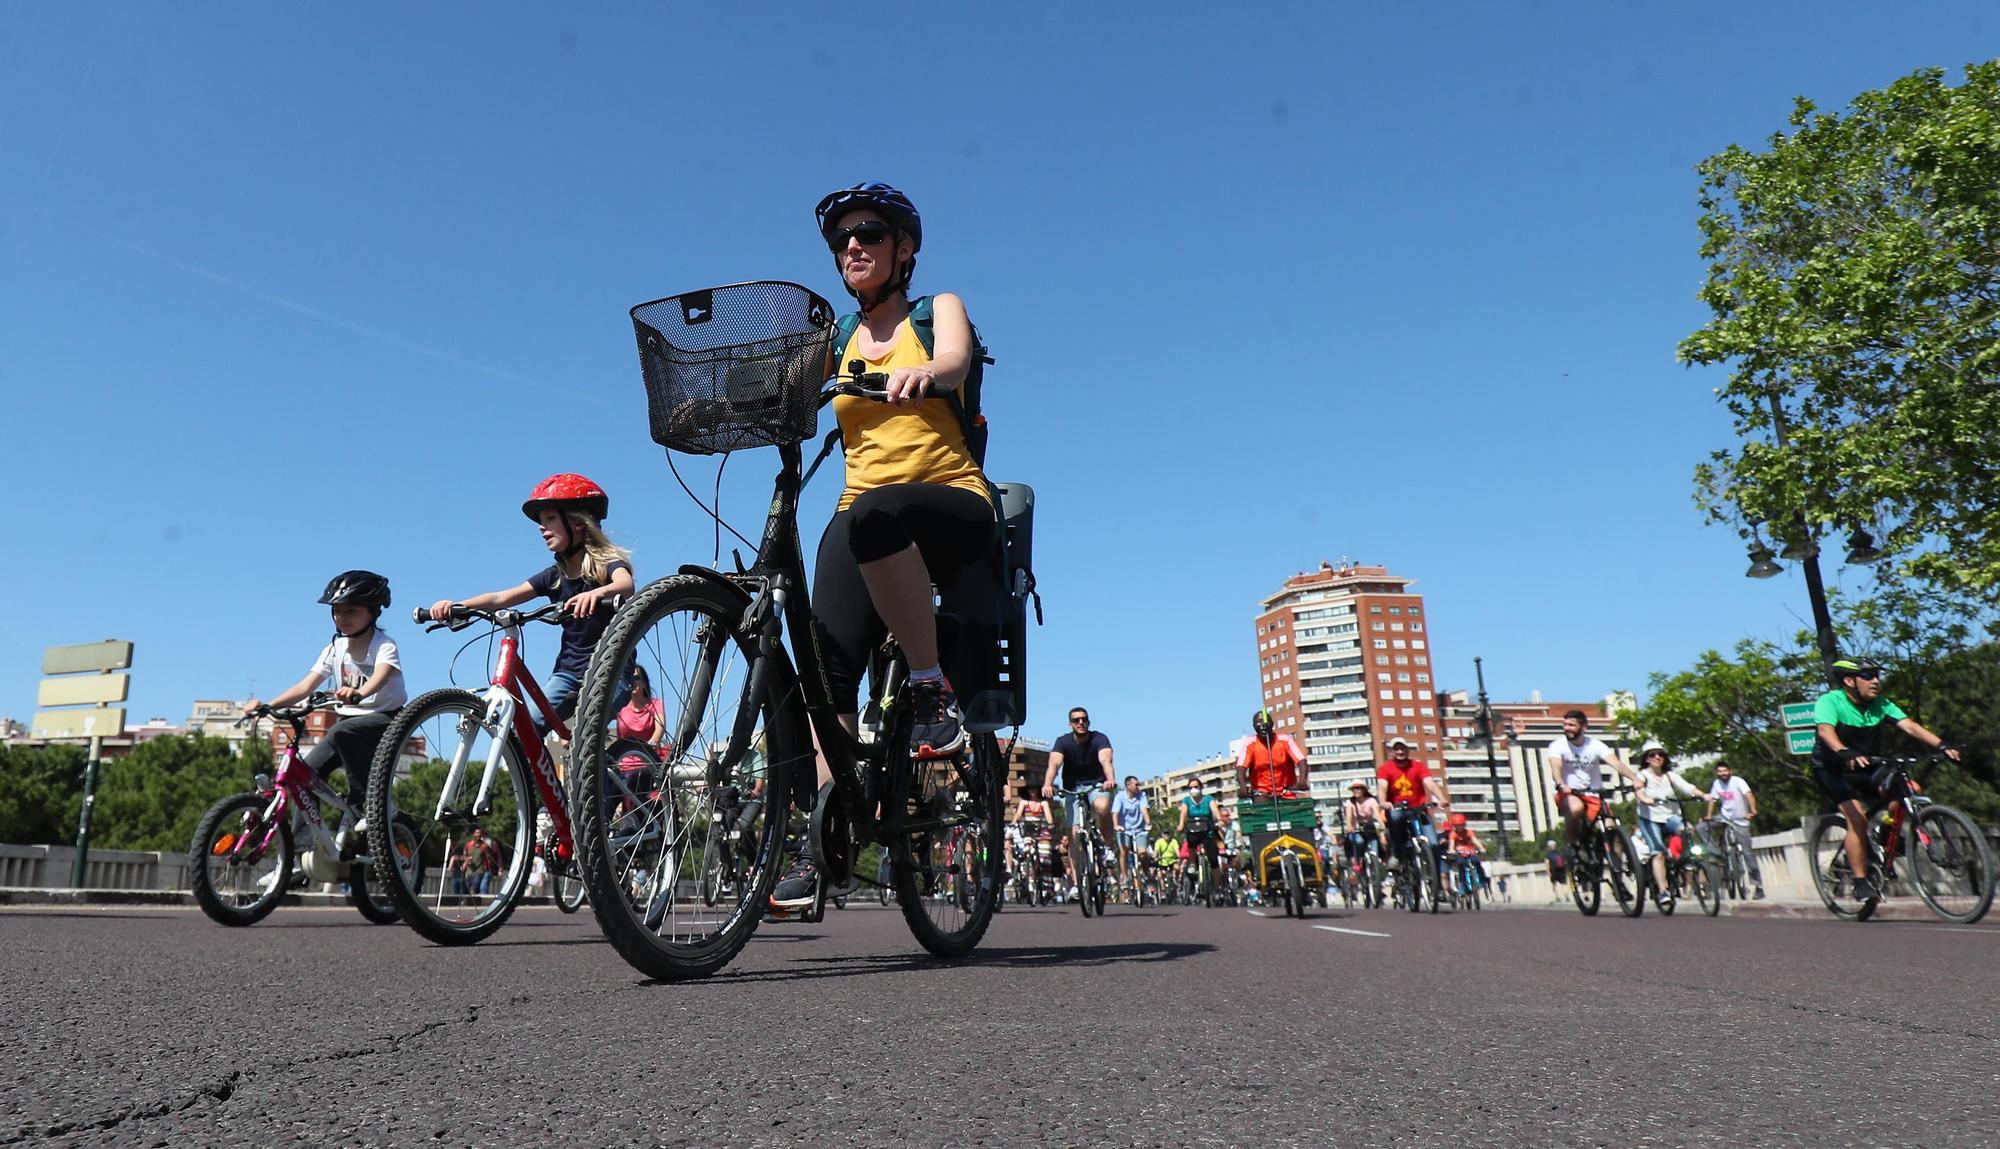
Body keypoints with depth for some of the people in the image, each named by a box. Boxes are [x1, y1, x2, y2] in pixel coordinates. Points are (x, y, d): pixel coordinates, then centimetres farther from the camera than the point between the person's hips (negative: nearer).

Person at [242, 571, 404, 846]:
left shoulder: (384, 645, -13)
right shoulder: (335, 648, 5)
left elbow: (380, 676, -35)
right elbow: (307, 685, -4)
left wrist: (358, 693, -57)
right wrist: (267, 705, -19)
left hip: (384, 718, -6)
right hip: (348, 719, 6)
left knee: (342, 732, -35)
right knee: (308, 770, -10)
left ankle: (363, 806, -24)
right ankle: (302, 843, 4)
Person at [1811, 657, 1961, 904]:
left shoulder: (1880, 704, -4)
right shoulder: (1830, 702, -21)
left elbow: (1909, 725, -15)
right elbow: (1825, 731, -38)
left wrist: (1941, 745, -33)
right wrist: (1846, 753, -57)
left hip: (1866, 769, 6)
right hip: (1832, 770, -6)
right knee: (1857, 817, -24)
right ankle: (1861, 883, -13)